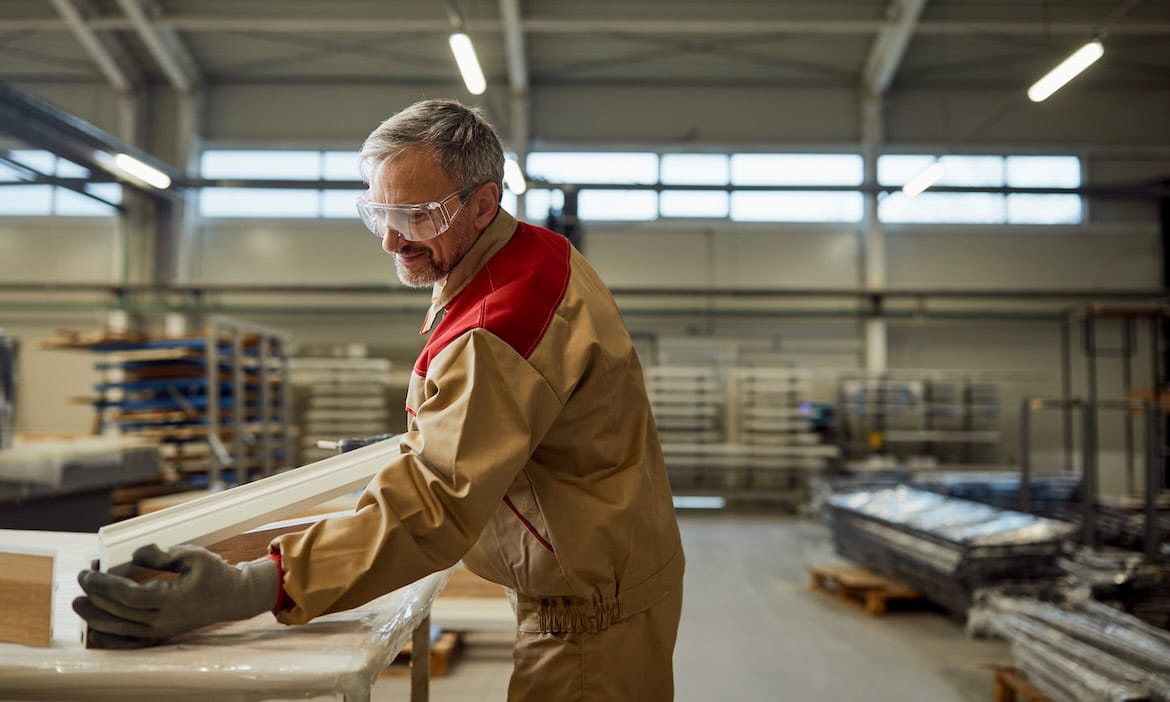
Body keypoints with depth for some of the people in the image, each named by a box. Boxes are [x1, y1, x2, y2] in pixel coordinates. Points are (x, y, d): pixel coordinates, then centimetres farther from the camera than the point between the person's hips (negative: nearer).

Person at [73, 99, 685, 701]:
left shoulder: (500, 321, -30)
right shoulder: (533, 253, 4)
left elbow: (437, 505, -36)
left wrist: (247, 591, -41)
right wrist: (422, 446, 22)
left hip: (589, 604, -10)